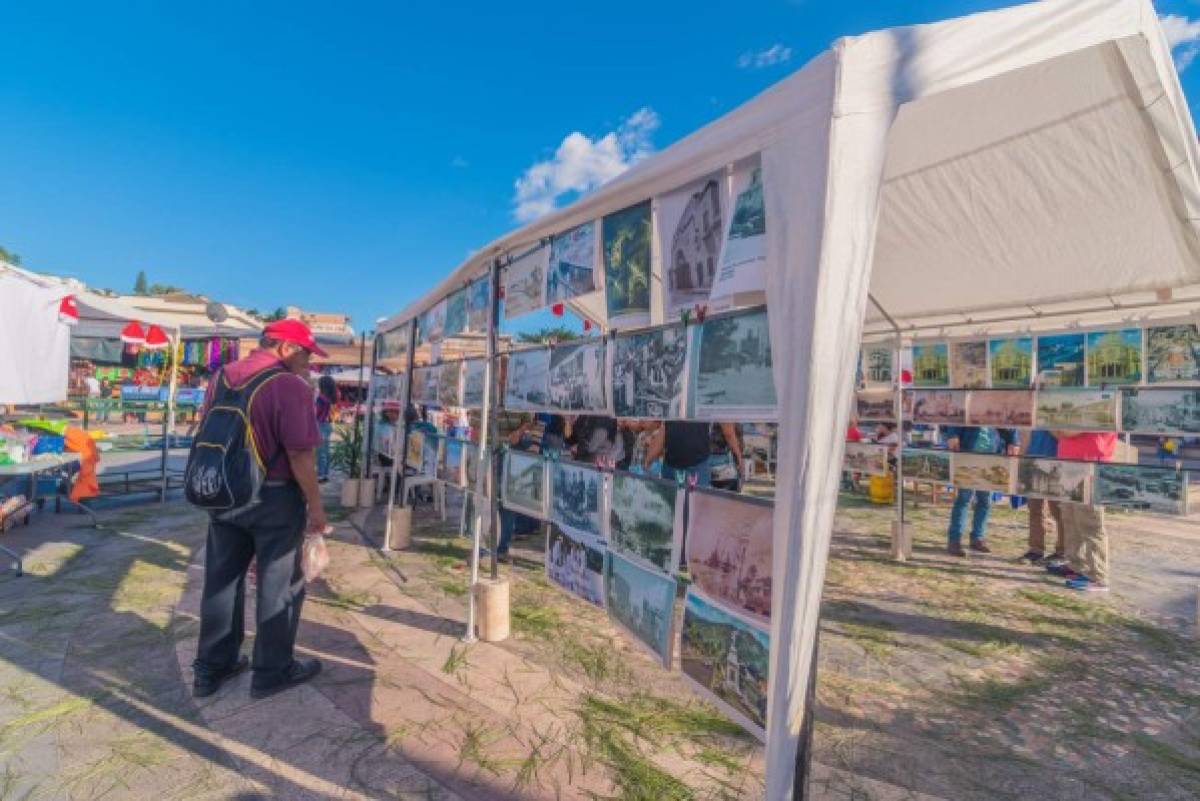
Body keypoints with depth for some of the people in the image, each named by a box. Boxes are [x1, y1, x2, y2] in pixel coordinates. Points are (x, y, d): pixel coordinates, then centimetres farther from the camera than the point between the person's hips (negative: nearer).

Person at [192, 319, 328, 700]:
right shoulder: (290, 386, -20)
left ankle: (210, 668, 32)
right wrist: (315, 506, -12)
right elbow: (300, 455, -22)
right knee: (279, 585, 8)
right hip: (273, 498, -7)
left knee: (221, 580, 18)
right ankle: (272, 671, 22)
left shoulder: (222, 377, 6)